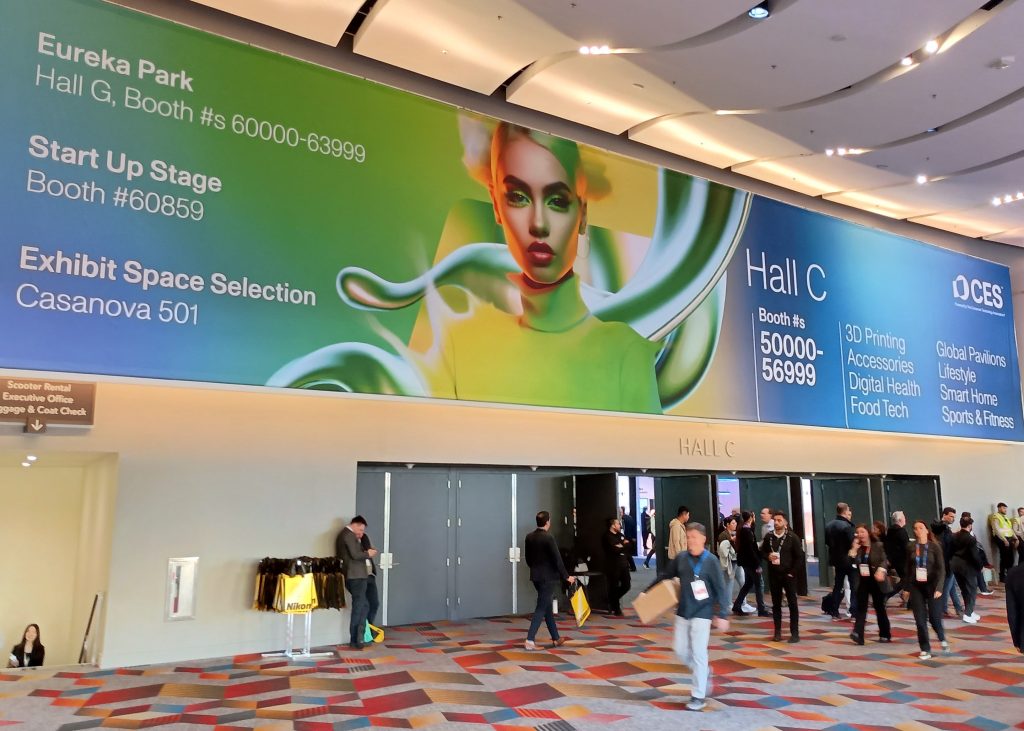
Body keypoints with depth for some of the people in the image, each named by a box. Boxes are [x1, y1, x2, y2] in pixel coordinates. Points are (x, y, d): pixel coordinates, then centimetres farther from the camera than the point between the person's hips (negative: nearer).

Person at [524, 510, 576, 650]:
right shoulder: (548, 538, -18)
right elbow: (557, 559, -16)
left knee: (547, 607, 17)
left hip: (536, 576, 7)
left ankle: (556, 638, 26)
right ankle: (530, 639, -10)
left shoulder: (529, 537, 3)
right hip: (549, 577, -7)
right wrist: (566, 576, -8)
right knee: (541, 608, -3)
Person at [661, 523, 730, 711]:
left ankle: (699, 696, 9)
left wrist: (722, 615, -15)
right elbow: (665, 577, 12)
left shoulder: (710, 561, -13)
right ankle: (705, 672, 35)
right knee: (680, 650, 10)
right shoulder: (681, 558, -1)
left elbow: (721, 590, -11)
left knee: (698, 653, -3)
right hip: (682, 612, 5)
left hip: (702, 613, -5)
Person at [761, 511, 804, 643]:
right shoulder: (768, 537, 3)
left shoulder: (792, 537, -7)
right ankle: (777, 632, 15)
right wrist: (768, 556, -8)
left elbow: (800, 556, -5)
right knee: (776, 604, 8)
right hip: (773, 575, 3)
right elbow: (762, 552, 14)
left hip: (788, 575, -3)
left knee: (792, 603, 2)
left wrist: (792, 571, -8)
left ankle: (795, 633, 8)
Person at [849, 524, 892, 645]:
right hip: (862, 582, 3)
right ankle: (858, 635, -16)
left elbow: (884, 560, -15)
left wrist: (881, 571, -33)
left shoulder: (878, 545, -4)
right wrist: (854, 548, -12)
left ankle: (885, 634, 25)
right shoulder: (857, 548, 6)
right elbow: (851, 562, -4)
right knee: (861, 607, -7)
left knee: (879, 608, 9)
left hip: (876, 582, -3)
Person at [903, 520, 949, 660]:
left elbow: (941, 569, -8)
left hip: (931, 586, -2)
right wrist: (907, 588, 8)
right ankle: (925, 650, 11)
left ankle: (942, 639, 34)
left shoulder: (935, 547, -5)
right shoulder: (910, 547, 2)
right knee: (920, 620, 0)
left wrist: (939, 588, -18)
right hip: (915, 587, 2)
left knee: (934, 617, 1)